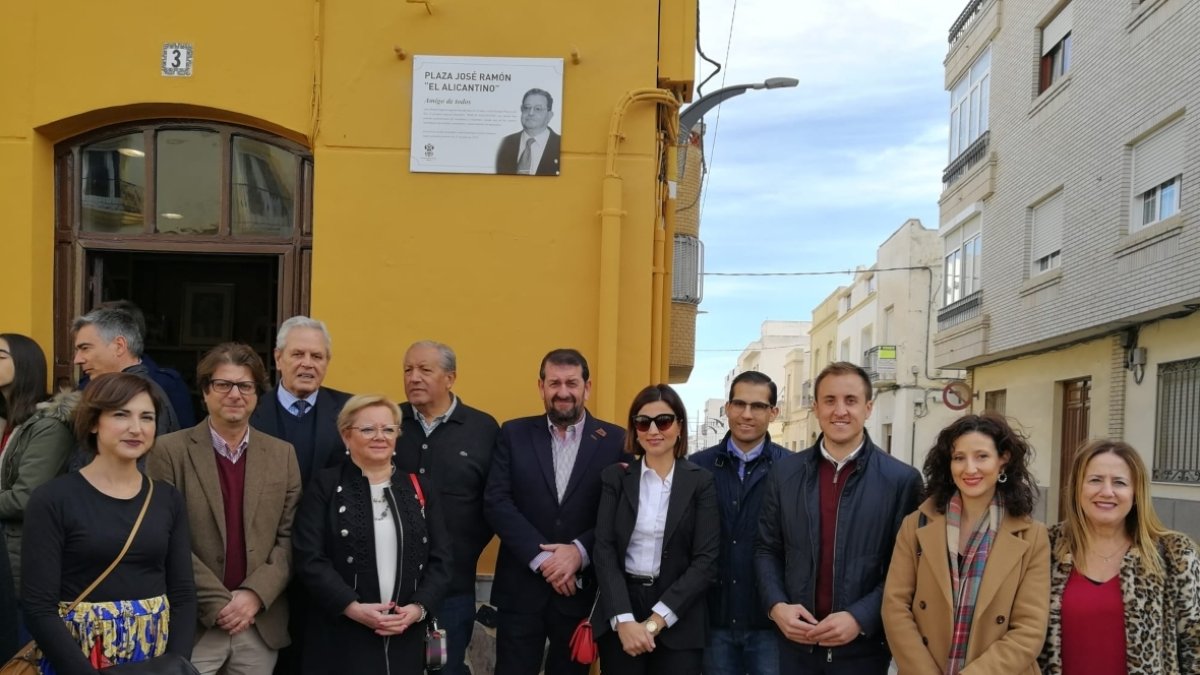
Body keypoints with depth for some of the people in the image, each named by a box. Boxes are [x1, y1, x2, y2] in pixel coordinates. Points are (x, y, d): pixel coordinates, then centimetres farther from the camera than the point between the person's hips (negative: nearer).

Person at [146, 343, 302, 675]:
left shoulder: (282, 454, 8)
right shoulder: (171, 450, -2)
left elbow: (290, 537, 4)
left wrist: (255, 595, -10)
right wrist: (217, 604, -11)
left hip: (261, 625, 3)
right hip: (191, 623, -2)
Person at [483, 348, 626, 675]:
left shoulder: (615, 440, 0)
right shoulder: (514, 434, 3)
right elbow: (496, 502, -5)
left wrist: (579, 552, -18)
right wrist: (541, 557, -15)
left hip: (582, 589, 0)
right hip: (521, 588, 0)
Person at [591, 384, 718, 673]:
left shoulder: (700, 481, -1)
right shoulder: (615, 477, 3)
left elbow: (706, 559, -7)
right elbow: (604, 551, -3)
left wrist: (656, 621, -14)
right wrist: (624, 619, -15)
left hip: (678, 621, -1)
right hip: (618, 615, 1)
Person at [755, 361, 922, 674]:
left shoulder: (901, 480, -5)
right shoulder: (784, 472, 4)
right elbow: (766, 549, 7)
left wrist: (860, 619, -16)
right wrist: (775, 606, -8)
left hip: (863, 649, -2)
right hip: (795, 644, 3)